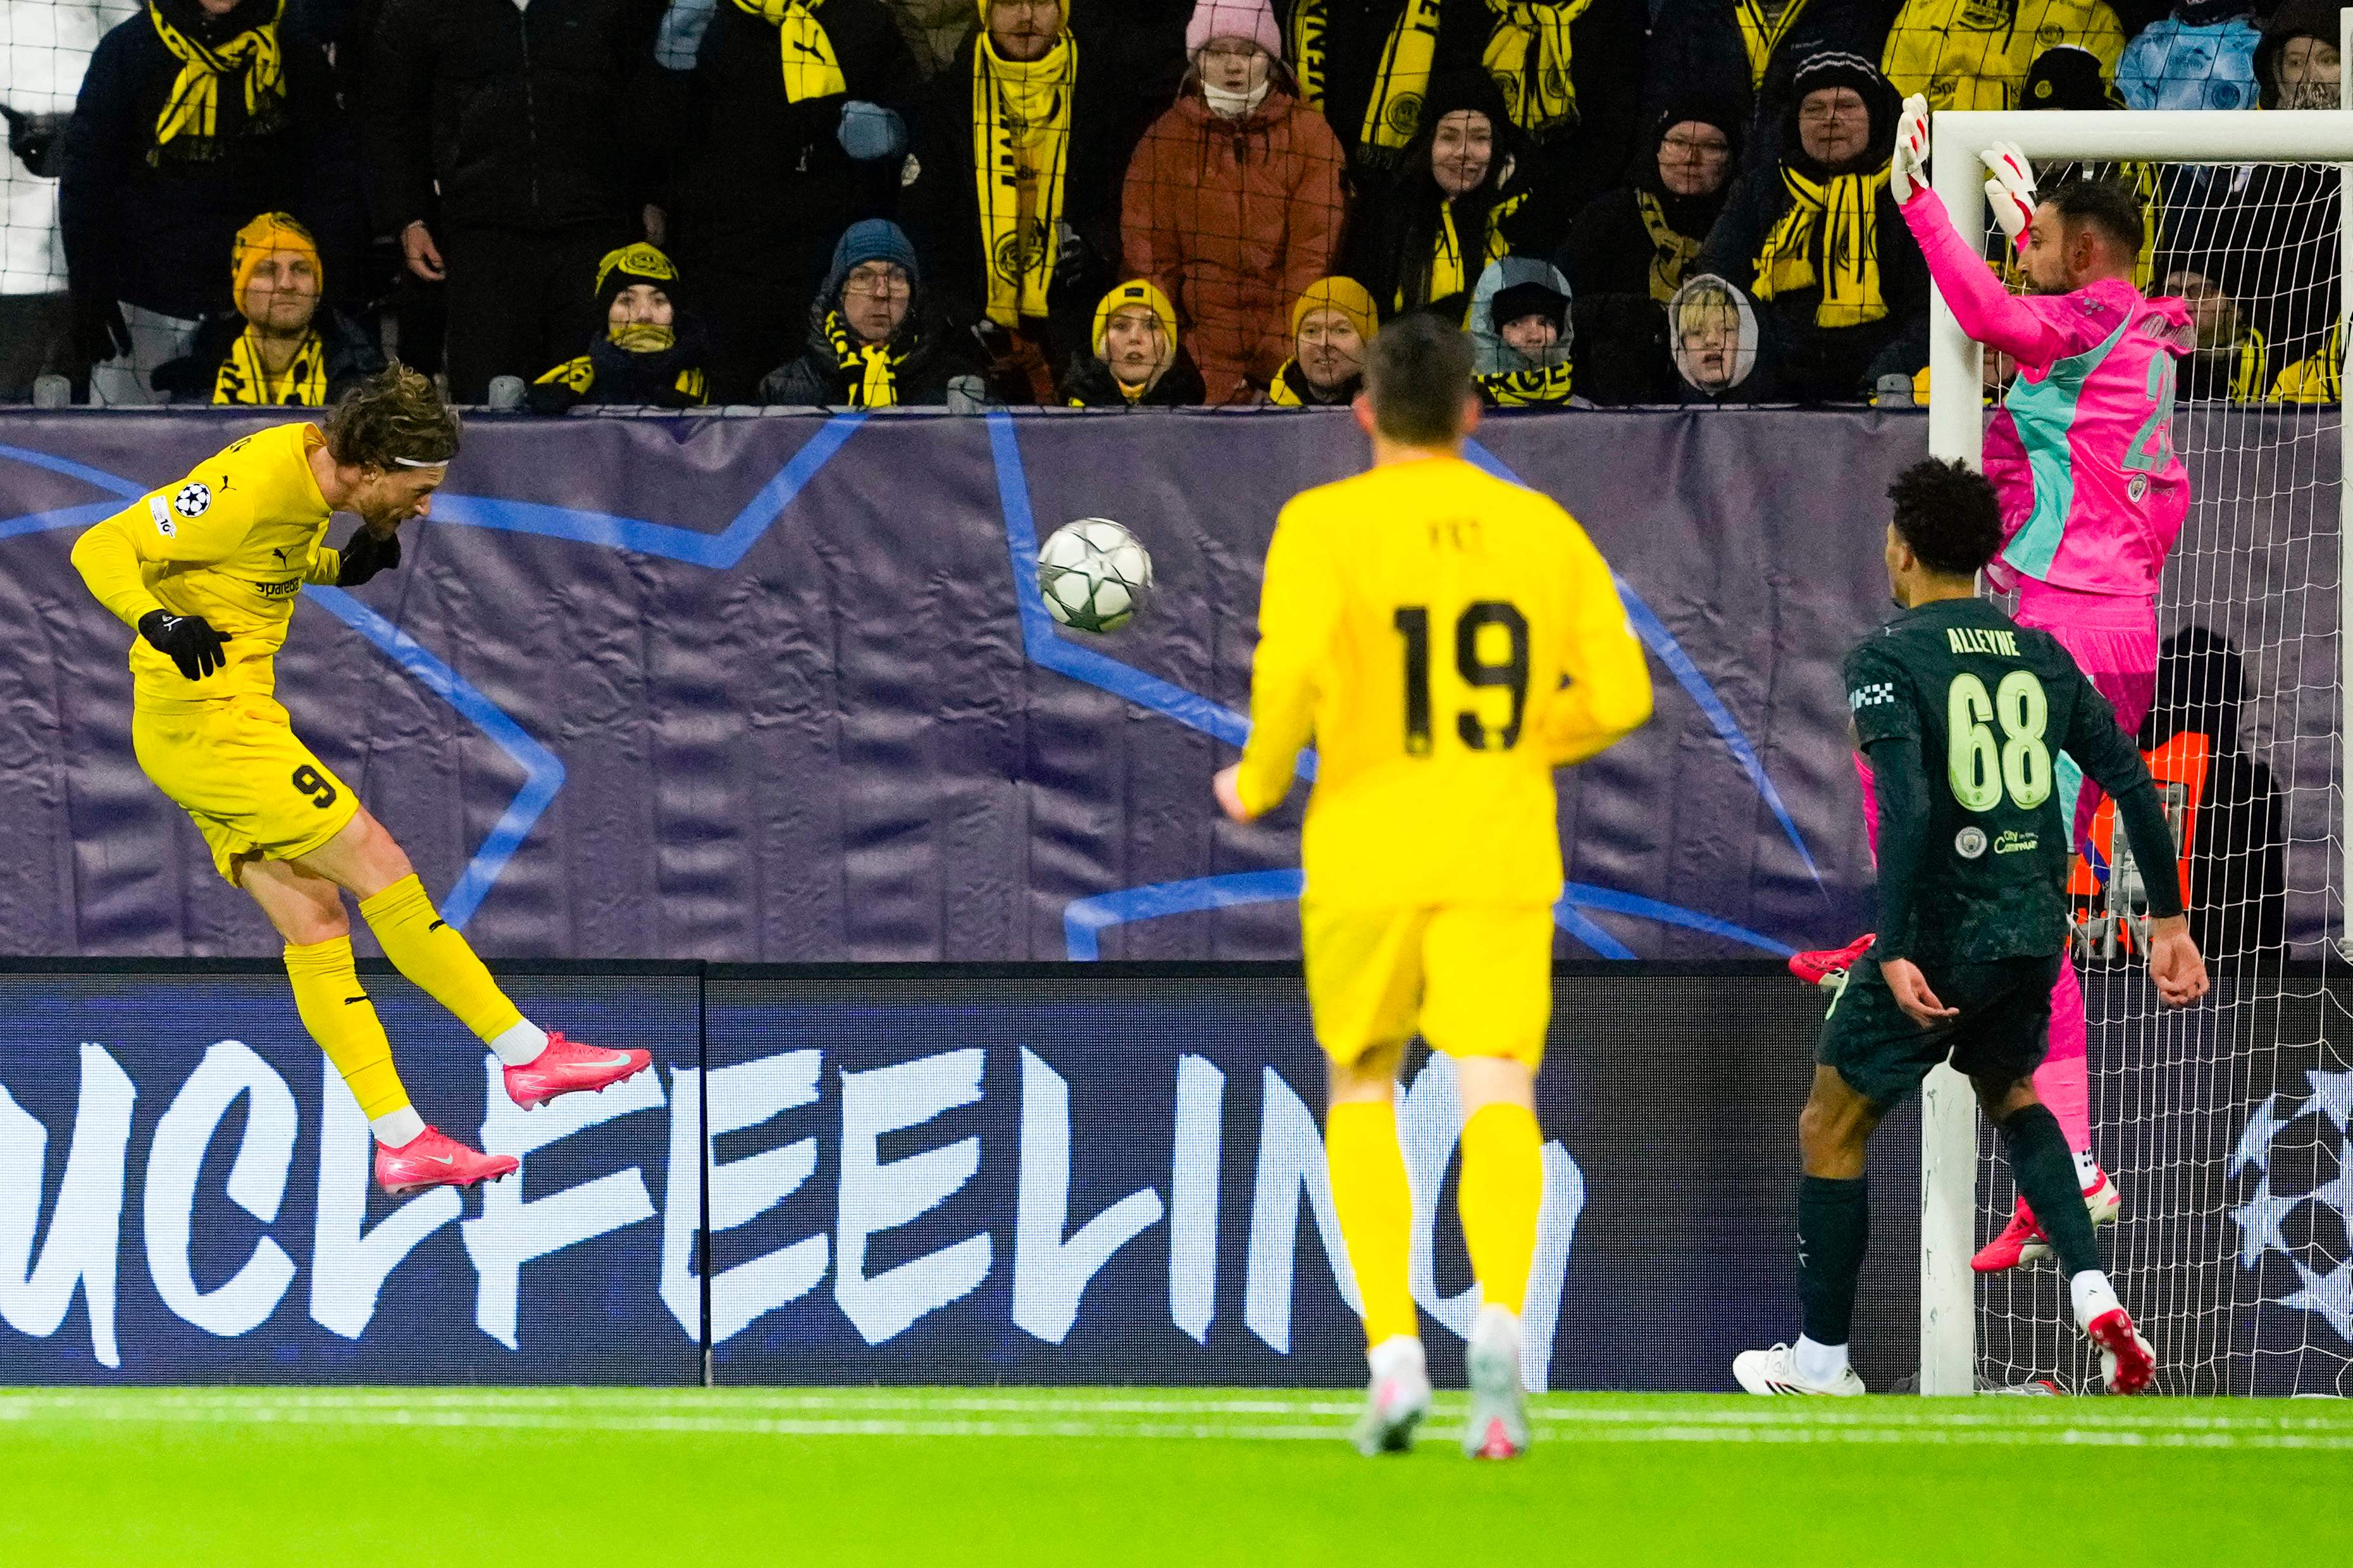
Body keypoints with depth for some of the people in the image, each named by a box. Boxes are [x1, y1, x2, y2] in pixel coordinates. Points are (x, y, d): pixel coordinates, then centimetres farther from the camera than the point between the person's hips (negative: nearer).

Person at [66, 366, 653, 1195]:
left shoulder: (307, 462, 5)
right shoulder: (257, 488, -22)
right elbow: (101, 549, -22)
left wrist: (341, 566, 4)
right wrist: (158, 621, -40)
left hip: (211, 726, 10)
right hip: (208, 718, -10)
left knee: (315, 918, 5)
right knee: (380, 868, -7)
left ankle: (401, 1140, 4)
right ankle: (528, 1054, 0)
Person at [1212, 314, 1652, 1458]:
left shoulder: (1323, 525, -3)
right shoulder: (1545, 531, 7)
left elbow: (1293, 667, -19)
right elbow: (1621, 697, 4)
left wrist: (1259, 782, -1)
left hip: (1366, 852, -1)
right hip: (1501, 859, 1)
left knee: (1363, 1099, 18)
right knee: (1497, 1100, -9)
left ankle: (1393, 1353, 4)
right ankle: (1499, 1321, -37)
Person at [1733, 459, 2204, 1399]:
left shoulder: (1886, 660, -10)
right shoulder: (2038, 654, 8)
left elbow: (1908, 809, -23)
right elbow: (2131, 783, 6)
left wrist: (1895, 951, -23)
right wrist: (2167, 922, 11)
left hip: (1942, 933, -6)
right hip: (2037, 928, 6)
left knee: (1830, 1132, 9)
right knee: (2009, 1096, 31)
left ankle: (1821, 1367, 15)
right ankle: (2094, 1297, 12)